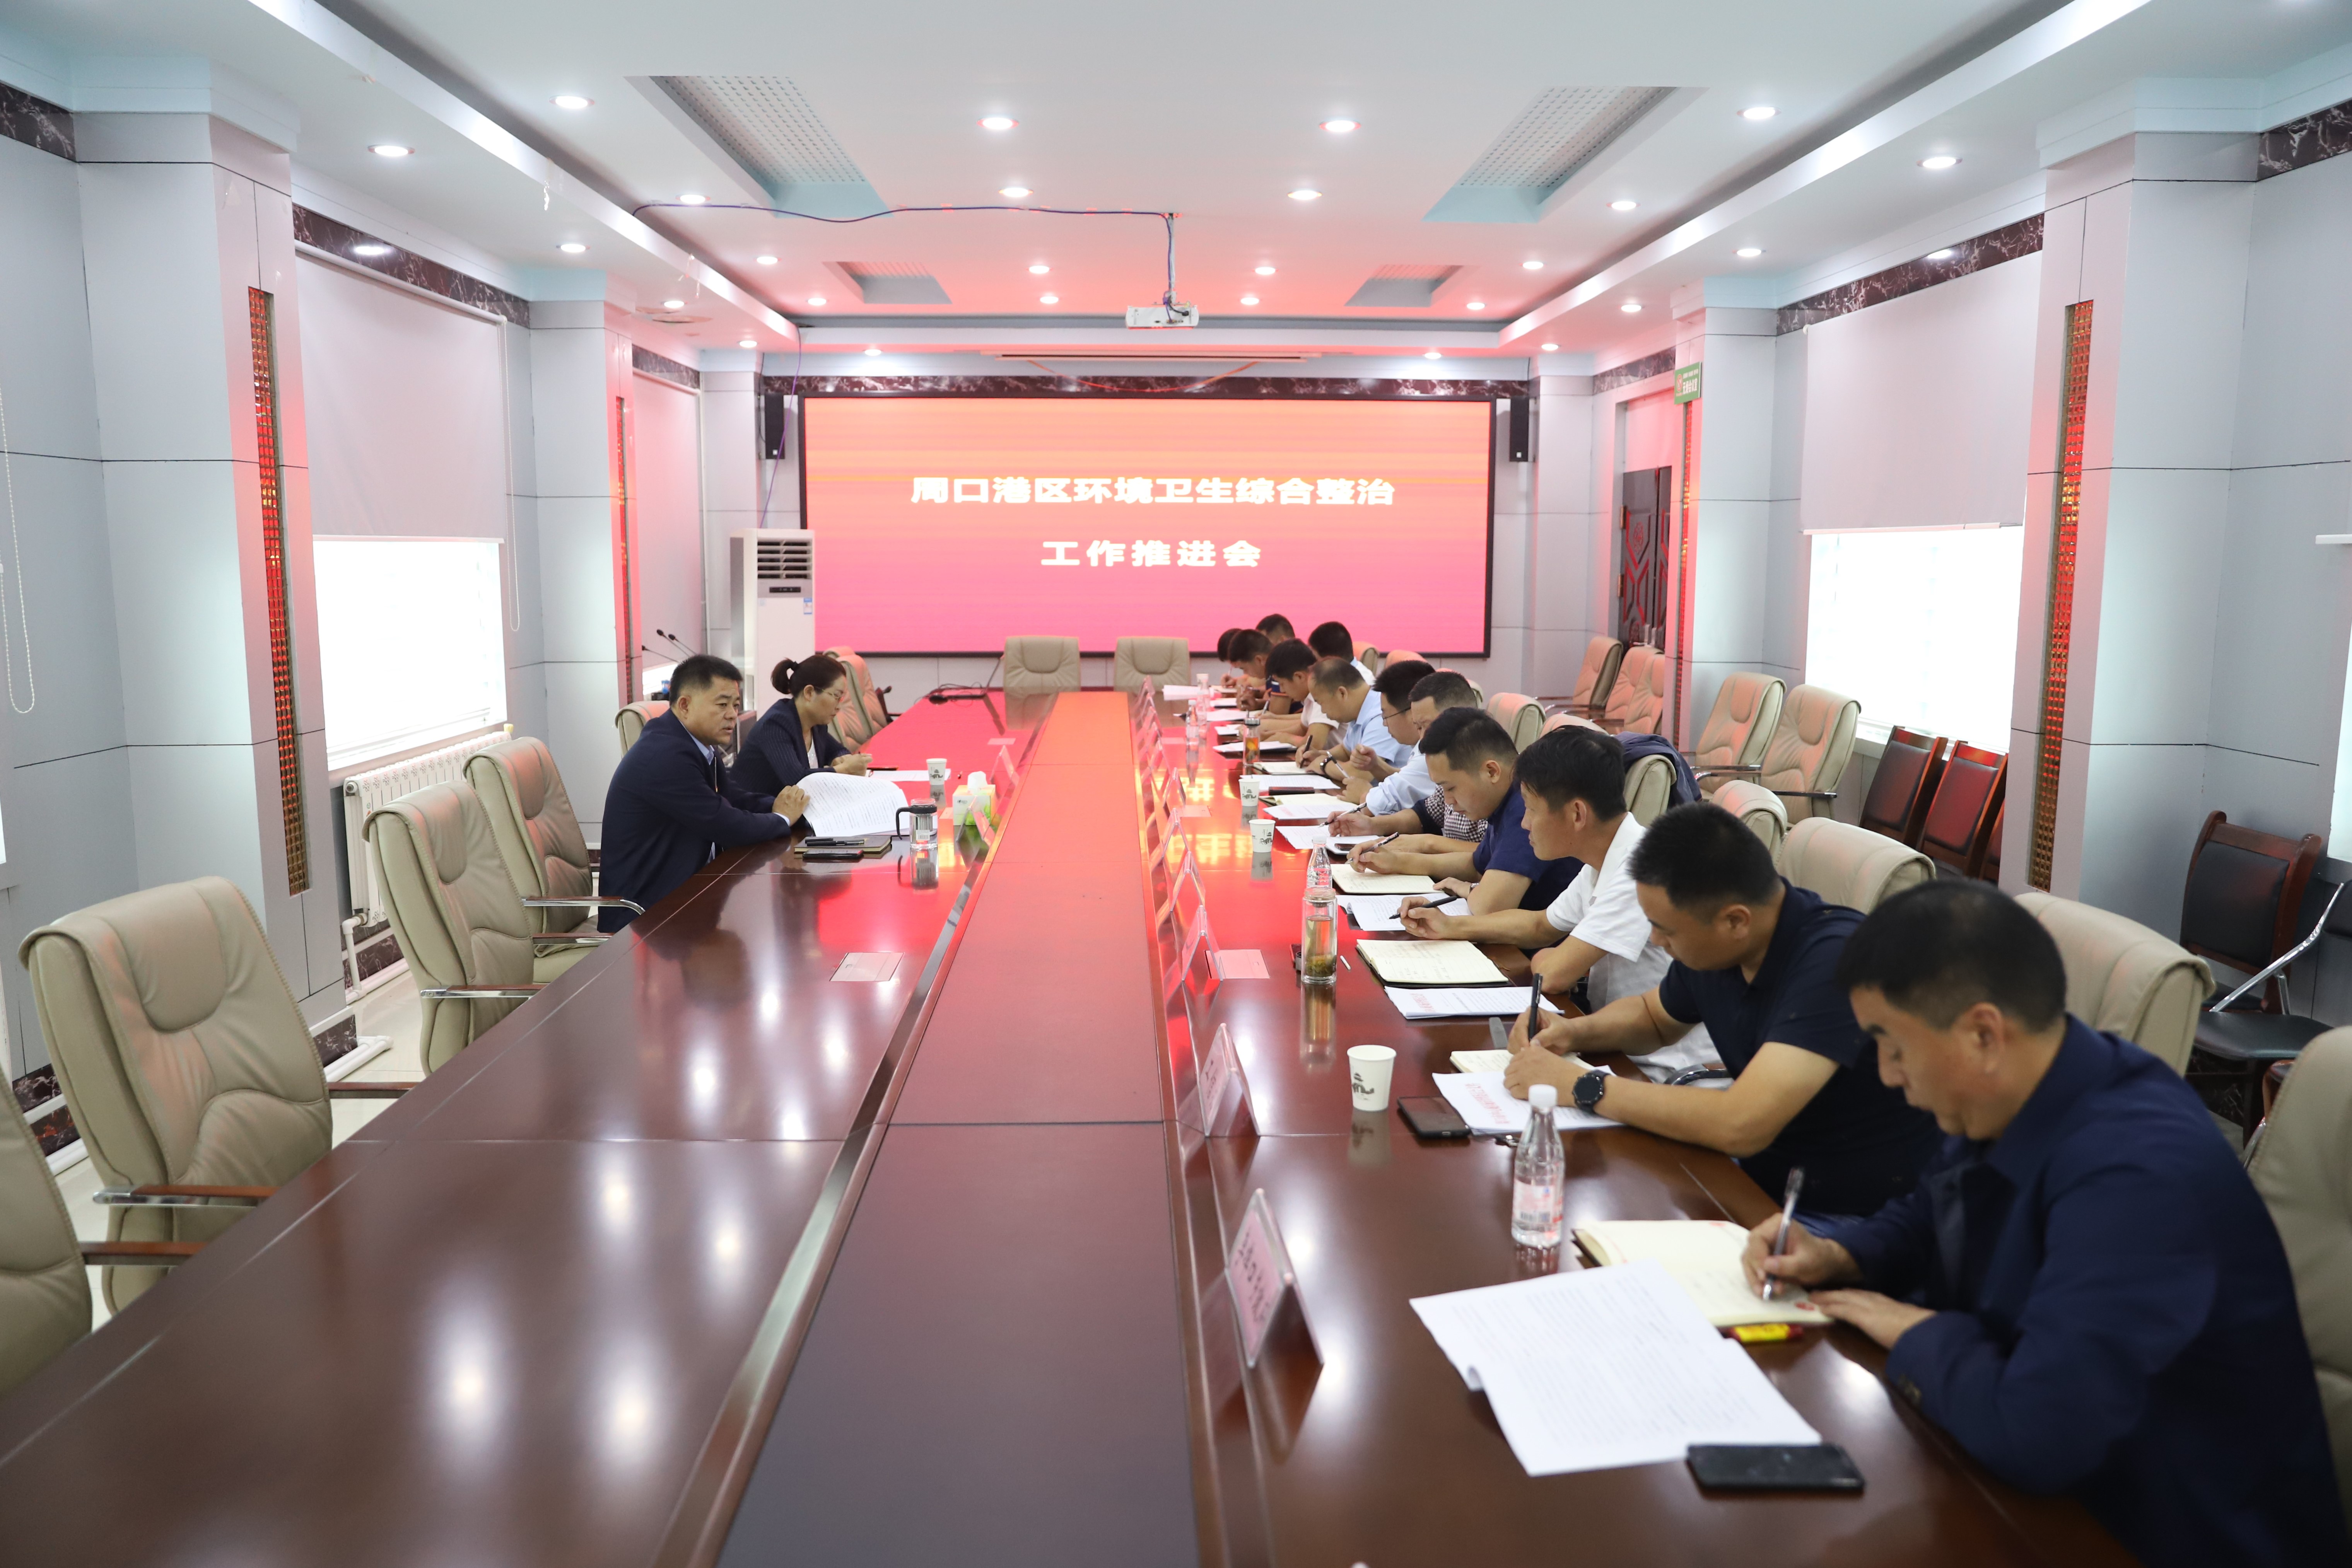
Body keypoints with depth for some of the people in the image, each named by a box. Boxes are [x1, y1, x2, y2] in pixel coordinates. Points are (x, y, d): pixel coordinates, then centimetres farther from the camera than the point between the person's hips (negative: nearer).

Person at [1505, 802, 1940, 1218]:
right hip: (1764, 1184, 7)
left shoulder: (1836, 959, -26)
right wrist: (1575, 1031, 0)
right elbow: (1653, 1016, 21)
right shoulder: (1710, 948, -2)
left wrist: (1581, 1086, -24)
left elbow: (1741, 1126, -34)